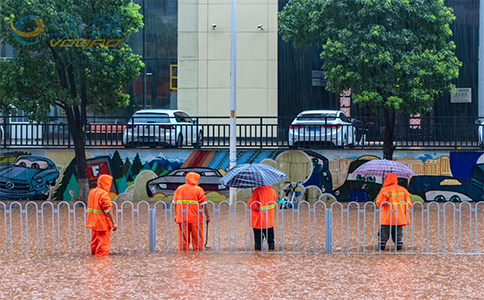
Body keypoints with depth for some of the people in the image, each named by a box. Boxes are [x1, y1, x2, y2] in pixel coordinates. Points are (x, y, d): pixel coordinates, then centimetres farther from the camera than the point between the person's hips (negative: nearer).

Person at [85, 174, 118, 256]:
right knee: (103, 245, -4)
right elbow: (107, 210, -21)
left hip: (94, 224, 8)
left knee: (94, 242, 16)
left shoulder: (92, 192, 9)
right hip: (103, 224, -8)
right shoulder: (104, 194, -17)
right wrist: (113, 222, -18)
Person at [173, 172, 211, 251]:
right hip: (195, 218, -3)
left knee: (183, 237, 8)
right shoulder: (198, 190, -4)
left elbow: (175, 203, 8)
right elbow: (203, 204, -7)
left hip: (182, 218, 3)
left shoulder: (179, 189, 7)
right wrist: (207, 216, -1)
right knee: (197, 237, 5)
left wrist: (176, 215, 16)